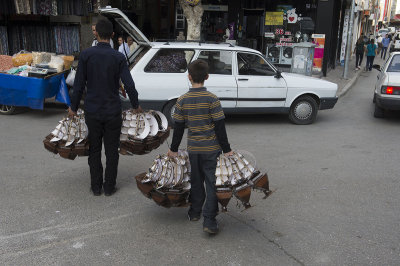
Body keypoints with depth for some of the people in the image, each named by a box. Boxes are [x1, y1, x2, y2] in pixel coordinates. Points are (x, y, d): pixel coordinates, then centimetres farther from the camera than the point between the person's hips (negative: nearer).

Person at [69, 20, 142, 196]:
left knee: (94, 150, 13)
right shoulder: (118, 57, -6)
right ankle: (109, 187, 18)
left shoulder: (86, 54, -5)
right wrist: (135, 106, 7)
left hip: (92, 110, 1)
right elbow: (129, 85, -8)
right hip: (113, 111, 0)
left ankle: (96, 187, 21)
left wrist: (73, 107, 8)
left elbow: (79, 84, -4)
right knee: (111, 150, 10)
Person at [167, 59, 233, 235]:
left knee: (196, 181, 20)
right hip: (211, 148, -3)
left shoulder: (182, 100, -4)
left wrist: (174, 149, 13)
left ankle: (194, 212, 33)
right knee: (212, 183, 4)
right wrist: (226, 149, -3)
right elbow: (220, 127, -11)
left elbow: (178, 128, 2)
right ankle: (209, 221, 2)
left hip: (193, 148, 3)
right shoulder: (212, 99, -12)